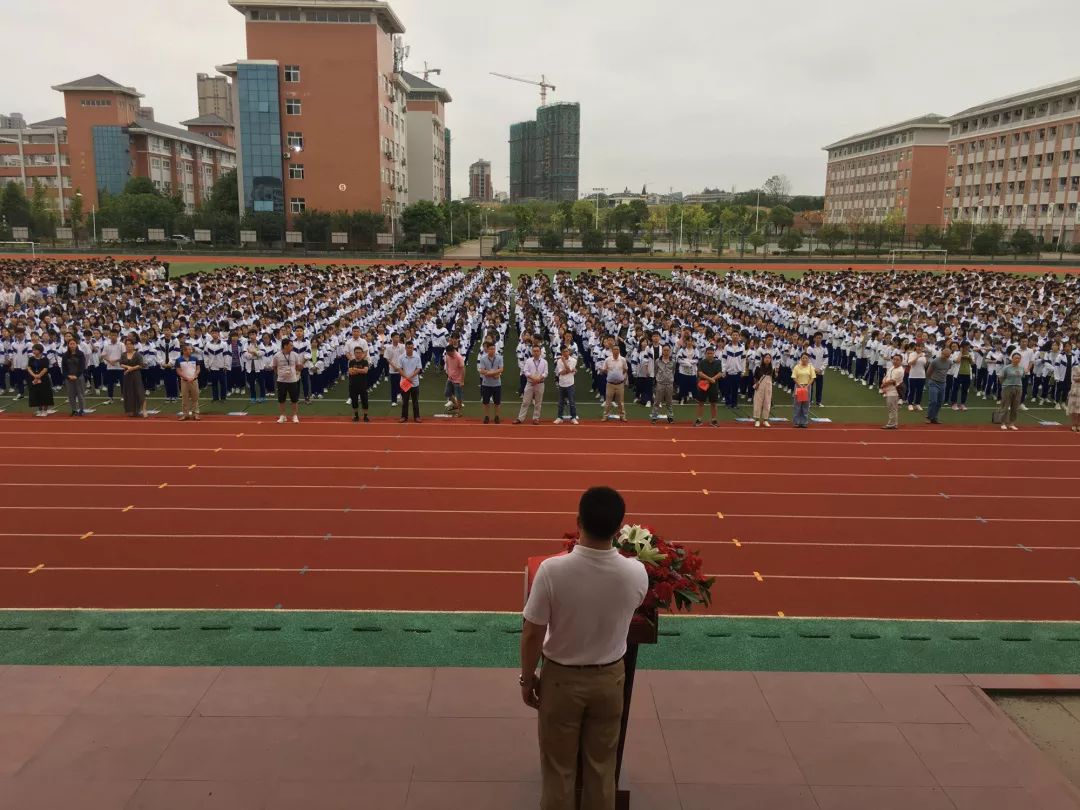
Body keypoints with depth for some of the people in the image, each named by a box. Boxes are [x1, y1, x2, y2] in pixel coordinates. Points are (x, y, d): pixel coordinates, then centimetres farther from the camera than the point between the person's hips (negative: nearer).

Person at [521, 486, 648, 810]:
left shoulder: (552, 570, -27)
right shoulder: (637, 574, -19)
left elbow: (532, 634, -17)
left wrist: (527, 678, 0)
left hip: (561, 679, -2)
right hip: (609, 678, 2)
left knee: (558, 768, 17)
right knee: (601, 766, 21)